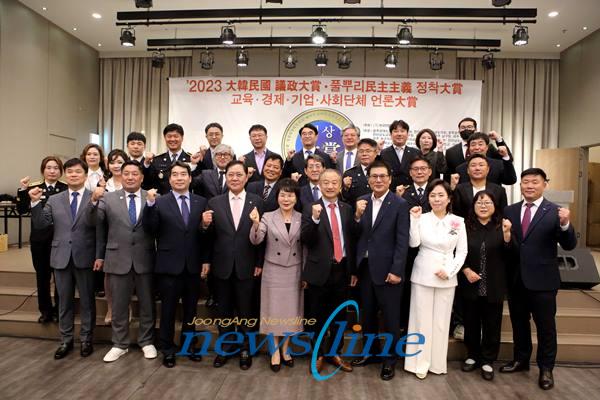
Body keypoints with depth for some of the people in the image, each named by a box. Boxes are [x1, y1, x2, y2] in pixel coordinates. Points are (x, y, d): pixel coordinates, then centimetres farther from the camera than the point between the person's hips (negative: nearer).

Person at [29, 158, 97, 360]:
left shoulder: (94, 198, -4)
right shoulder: (54, 200, 8)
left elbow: (93, 222, -19)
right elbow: (40, 225, 2)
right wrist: (35, 202, -11)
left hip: (85, 257, -3)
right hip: (61, 257, 3)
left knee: (86, 301, 9)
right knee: (64, 301, 15)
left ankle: (86, 339, 24)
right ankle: (66, 340, 30)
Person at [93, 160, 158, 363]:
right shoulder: (107, 199, 2)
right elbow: (100, 229, 7)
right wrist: (99, 255, 7)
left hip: (144, 259, 0)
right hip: (117, 259, 1)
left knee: (147, 304, 12)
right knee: (118, 305, 13)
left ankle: (147, 342, 30)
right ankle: (120, 344, 30)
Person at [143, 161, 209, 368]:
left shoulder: (201, 202, 3)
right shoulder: (160, 202, -2)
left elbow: (206, 233, 2)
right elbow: (150, 230, -12)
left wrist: (206, 260, -1)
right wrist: (150, 204, -24)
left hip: (193, 265, 2)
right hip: (169, 265, -2)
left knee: (191, 310, 15)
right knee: (168, 310, 11)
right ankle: (167, 349, 28)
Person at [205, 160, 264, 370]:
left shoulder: (257, 201, -3)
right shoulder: (214, 202, 2)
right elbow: (210, 236, 3)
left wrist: (259, 263, -6)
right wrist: (206, 225, -18)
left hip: (246, 266, -2)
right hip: (222, 266, 2)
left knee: (245, 310, 12)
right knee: (224, 310, 15)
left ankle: (244, 348, 31)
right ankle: (225, 347, 33)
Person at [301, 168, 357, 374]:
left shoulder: (347, 209, 5)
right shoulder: (310, 209, -6)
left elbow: (352, 241, 8)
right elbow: (305, 240, -15)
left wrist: (353, 271, 9)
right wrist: (315, 219, -31)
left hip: (342, 270, 4)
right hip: (320, 271, -3)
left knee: (339, 315, 17)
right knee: (318, 316, 12)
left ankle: (335, 353, 35)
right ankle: (318, 354, 31)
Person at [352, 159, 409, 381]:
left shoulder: (400, 204, -8)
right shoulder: (361, 202, 5)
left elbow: (402, 241, -11)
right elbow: (355, 235, 3)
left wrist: (396, 271, -15)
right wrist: (357, 215, -14)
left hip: (387, 269, -4)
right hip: (364, 267, 5)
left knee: (390, 317, 9)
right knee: (367, 313, 18)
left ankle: (391, 358, 26)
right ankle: (371, 349, 37)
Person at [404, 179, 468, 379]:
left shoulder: (458, 221, 2)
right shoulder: (422, 218, -2)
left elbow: (462, 251, 3)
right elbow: (414, 243, -13)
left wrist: (449, 271, -9)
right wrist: (414, 219, -19)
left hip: (446, 277, 1)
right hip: (422, 275, -1)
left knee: (441, 320, 10)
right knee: (421, 318, 4)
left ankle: (438, 363, 24)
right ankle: (420, 362, 16)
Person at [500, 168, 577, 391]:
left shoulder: (554, 212, -6)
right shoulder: (509, 211, 4)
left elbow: (569, 246, -13)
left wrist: (565, 224, -29)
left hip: (542, 280, -3)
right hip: (515, 279, 3)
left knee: (545, 326, 10)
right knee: (518, 323, 18)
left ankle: (546, 369, 29)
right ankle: (521, 360, 37)